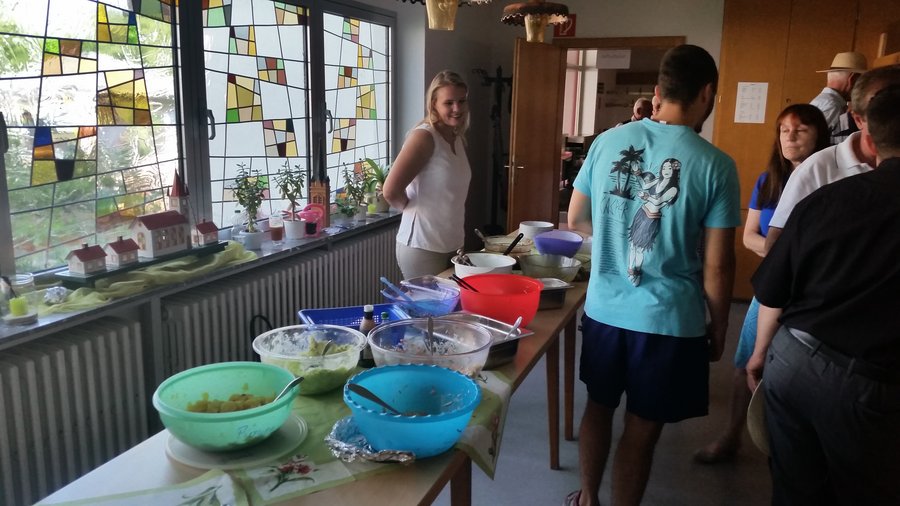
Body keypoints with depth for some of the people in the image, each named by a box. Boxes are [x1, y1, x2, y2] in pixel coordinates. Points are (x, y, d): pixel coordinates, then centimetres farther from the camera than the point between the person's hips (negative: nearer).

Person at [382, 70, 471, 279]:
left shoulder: (458, 140, 8)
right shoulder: (424, 137, -15)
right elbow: (391, 191, -22)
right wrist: (413, 208, -4)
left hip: (452, 244, 8)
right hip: (423, 246, -7)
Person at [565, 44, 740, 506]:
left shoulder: (607, 142, -2)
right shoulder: (715, 165, -12)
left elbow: (576, 220, 8)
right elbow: (717, 266, -9)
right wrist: (718, 328, 5)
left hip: (604, 309, 4)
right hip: (669, 320, -4)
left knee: (598, 407, 23)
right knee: (641, 429, 12)